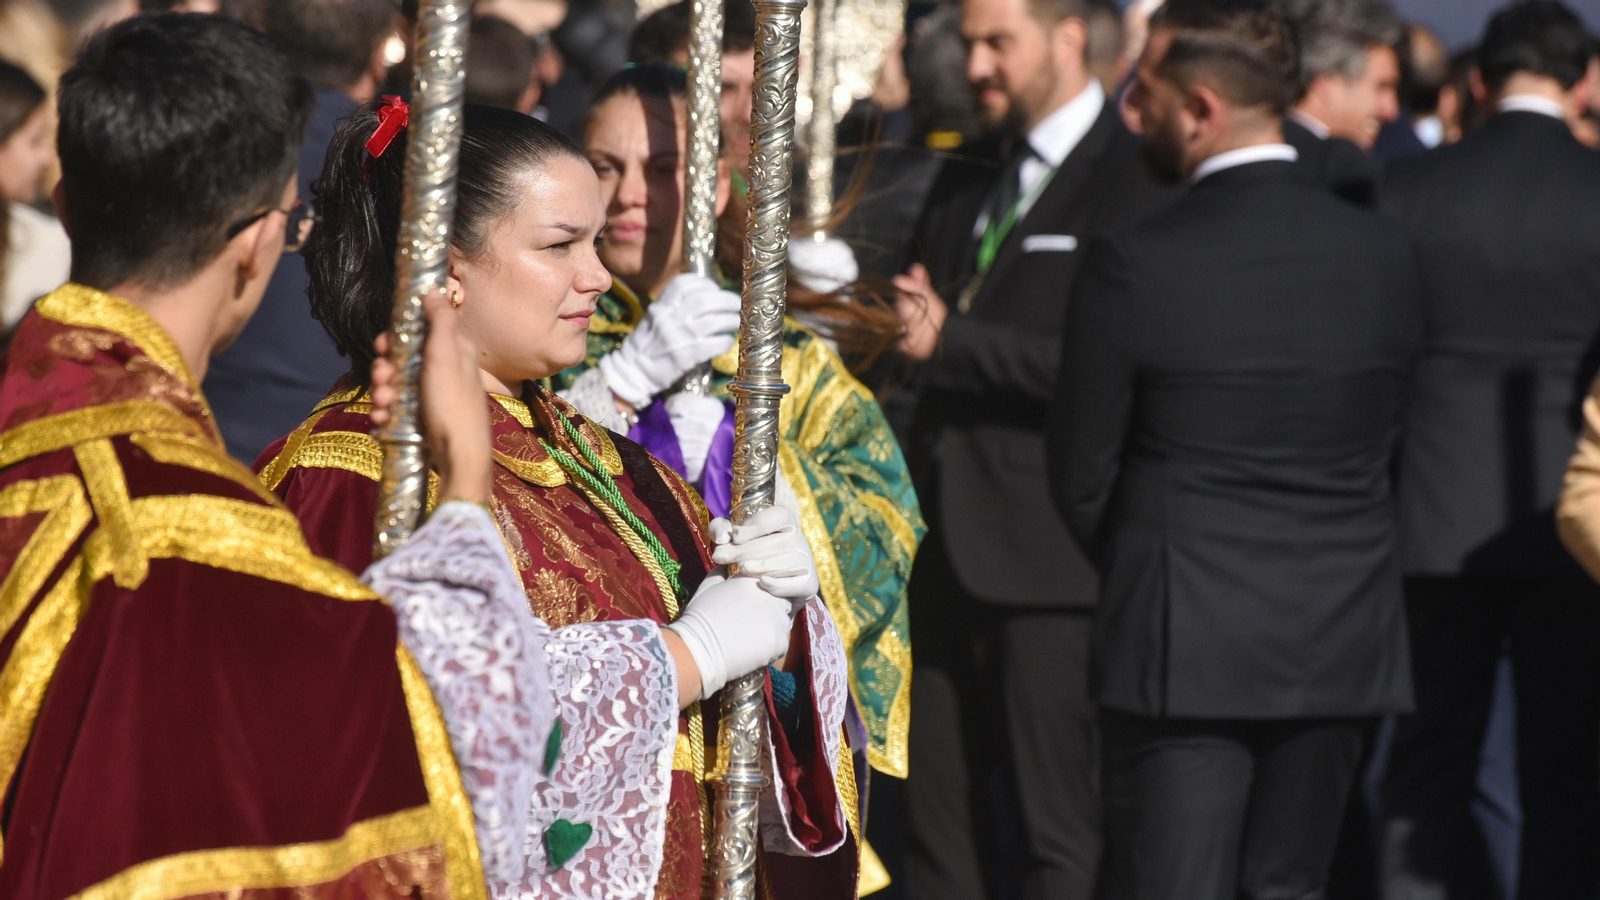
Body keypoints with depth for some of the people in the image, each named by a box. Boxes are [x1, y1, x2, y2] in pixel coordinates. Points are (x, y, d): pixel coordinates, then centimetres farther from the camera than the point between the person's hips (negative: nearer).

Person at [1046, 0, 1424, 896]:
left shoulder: (1137, 266, -13)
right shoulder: (1386, 253, -1)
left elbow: (1082, 475, -4)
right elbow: (1389, 445, 7)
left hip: (1183, 647, -4)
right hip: (1340, 644, 4)